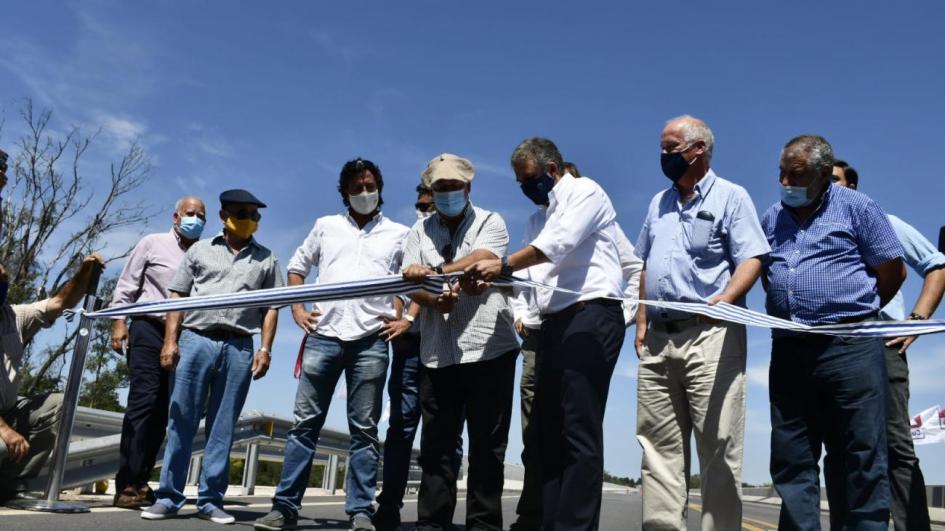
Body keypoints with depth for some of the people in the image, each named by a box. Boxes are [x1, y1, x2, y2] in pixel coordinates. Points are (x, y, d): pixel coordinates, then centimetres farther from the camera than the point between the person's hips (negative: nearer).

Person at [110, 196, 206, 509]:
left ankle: (140, 482, 9)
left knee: (163, 410, 2)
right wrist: (119, 321, -4)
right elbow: (127, 285, 6)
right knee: (144, 401, -12)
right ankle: (127, 485, -9)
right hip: (149, 329, -3)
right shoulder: (153, 244, 8)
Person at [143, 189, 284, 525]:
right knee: (181, 422, 1)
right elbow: (177, 296, 9)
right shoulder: (200, 250, 13)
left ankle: (210, 500, 10)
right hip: (196, 339, 0)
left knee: (222, 428, 3)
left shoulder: (266, 259, 14)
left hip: (239, 347, 0)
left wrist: (265, 349, 0)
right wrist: (170, 341, -2)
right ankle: (168, 497, 8)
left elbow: (271, 307, 10)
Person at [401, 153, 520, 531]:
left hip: (489, 349, -2)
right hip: (438, 354, 3)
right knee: (435, 444, 5)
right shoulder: (420, 232, 16)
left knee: (487, 445, 3)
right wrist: (435, 300, -17)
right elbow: (413, 286, 4)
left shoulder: (490, 223, 8)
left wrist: (433, 271, -24)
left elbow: (479, 262, -13)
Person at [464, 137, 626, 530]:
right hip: (556, 322, 9)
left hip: (591, 315, -9)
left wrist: (504, 265, -16)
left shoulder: (585, 191, 2)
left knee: (579, 432, -12)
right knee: (550, 430, 6)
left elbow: (560, 243, -15)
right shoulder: (544, 214, 26)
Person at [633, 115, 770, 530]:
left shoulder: (731, 197, 3)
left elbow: (751, 259, -6)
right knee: (657, 443, 6)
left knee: (718, 444, -5)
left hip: (711, 334, -6)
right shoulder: (659, 203, 21)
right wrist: (642, 320, 12)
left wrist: (724, 300, -23)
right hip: (658, 338, 6)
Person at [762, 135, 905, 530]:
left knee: (862, 458, 0)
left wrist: (856, 313, 10)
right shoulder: (771, 219, 16)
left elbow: (893, 271, 3)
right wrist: (794, 317, 13)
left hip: (850, 347, -4)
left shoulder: (856, 208, 2)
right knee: (791, 460, 5)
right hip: (789, 350, 5)